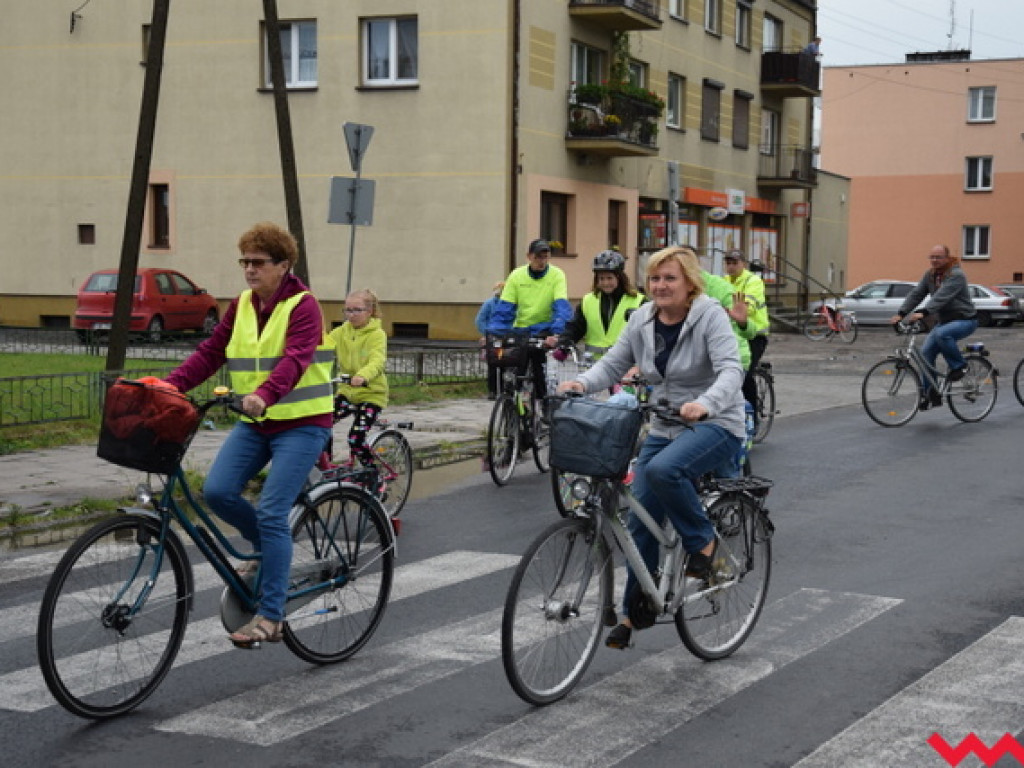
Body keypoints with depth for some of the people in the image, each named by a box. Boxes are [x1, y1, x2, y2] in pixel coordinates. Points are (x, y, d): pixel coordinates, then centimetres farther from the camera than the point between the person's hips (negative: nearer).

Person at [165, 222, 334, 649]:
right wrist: (171, 385, -8)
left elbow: (295, 359, -28)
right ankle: (265, 547, 18)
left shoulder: (302, 306, -11)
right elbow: (210, 353, 7)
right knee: (216, 491, -12)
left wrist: (264, 394, -45)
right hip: (254, 422, 6)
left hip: (301, 423, -6)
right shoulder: (241, 306, 9)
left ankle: (270, 617, -6)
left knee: (271, 513, -14)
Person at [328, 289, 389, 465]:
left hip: (371, 393, -5)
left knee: (356, 438, -16)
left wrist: (362, 376, -49)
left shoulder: (377, 334, -11)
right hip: (346, 391, 5)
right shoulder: (342, 331, 4)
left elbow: (377, 361, -27)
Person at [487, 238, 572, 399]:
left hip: (544, 331, -2)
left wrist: (556, 333, -34)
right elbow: (503, 309, -4)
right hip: (519, 331, 2)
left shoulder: (557, 275, -6)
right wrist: (492, 334, -18)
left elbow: (562, 307, -18)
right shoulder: (517, 275, -1)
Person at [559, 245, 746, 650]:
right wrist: (581, 383, -20)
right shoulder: (642, 320, 2)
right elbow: (613, 363, 1)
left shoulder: (710, 316, -15)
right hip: (664, 428, 6)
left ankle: (703, 541, -10)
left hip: (715, 424, -6)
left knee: (664, 469, -35)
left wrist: (705, 403, -46)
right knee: (641, 522, 2)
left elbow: (731, 370, -27)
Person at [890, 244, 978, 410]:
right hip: (944, 321, 8)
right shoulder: (930, 275, 5)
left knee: (941, 334, -36)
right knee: (926, 351, -8)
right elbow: (916, 294, -2)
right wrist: (901, 314, -15)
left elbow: (941, 297, -33)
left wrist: (923, 313, -46)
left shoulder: (956, 275, -19)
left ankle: (958, 366, -13)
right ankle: (929, 394, -1)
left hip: (965, 320, -8)